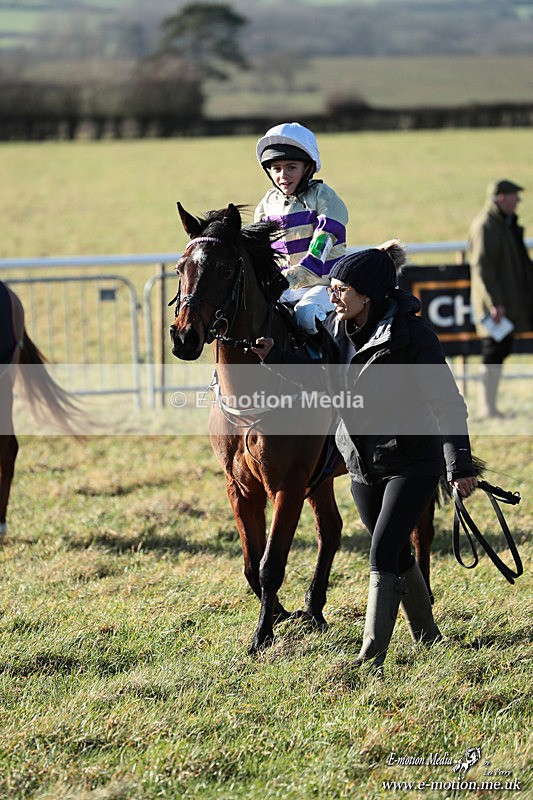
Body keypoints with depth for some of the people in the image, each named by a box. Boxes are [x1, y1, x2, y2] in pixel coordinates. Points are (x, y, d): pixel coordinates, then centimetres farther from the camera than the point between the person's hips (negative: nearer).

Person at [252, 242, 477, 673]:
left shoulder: (411, 334, -20)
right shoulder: (334, 330, -2)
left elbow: (446, 401, -18)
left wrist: (460, 464, -21)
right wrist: (273, 355, -1)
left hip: (413, 462, -7)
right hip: (363, 464, 7)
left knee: (382, 556, -14)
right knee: (398, 555, 18)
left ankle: (371, 659, -15)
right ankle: (428, 636, 38)